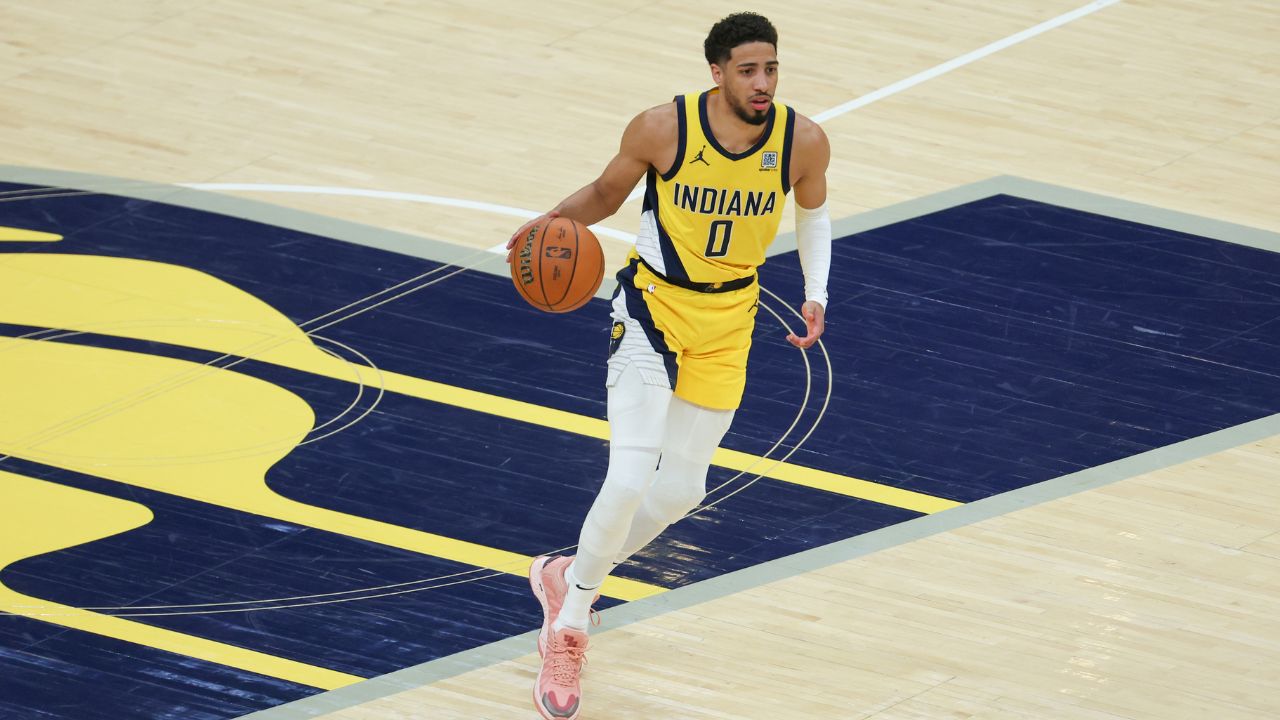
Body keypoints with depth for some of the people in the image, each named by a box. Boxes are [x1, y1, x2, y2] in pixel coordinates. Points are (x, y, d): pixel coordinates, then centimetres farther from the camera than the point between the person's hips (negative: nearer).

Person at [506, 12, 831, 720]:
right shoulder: (662, 128, -19)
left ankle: (570, 575, 36)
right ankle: (568, 632, 2)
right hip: (652, 307, -4)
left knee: (680, 491, 10)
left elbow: (813, 211, 10)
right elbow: (607, 192, 0)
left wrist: (815, 295, -1)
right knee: (629, 478, -17)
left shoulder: (803, 141, -12)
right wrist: (558, 216, -20)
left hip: (727, 324, 4)